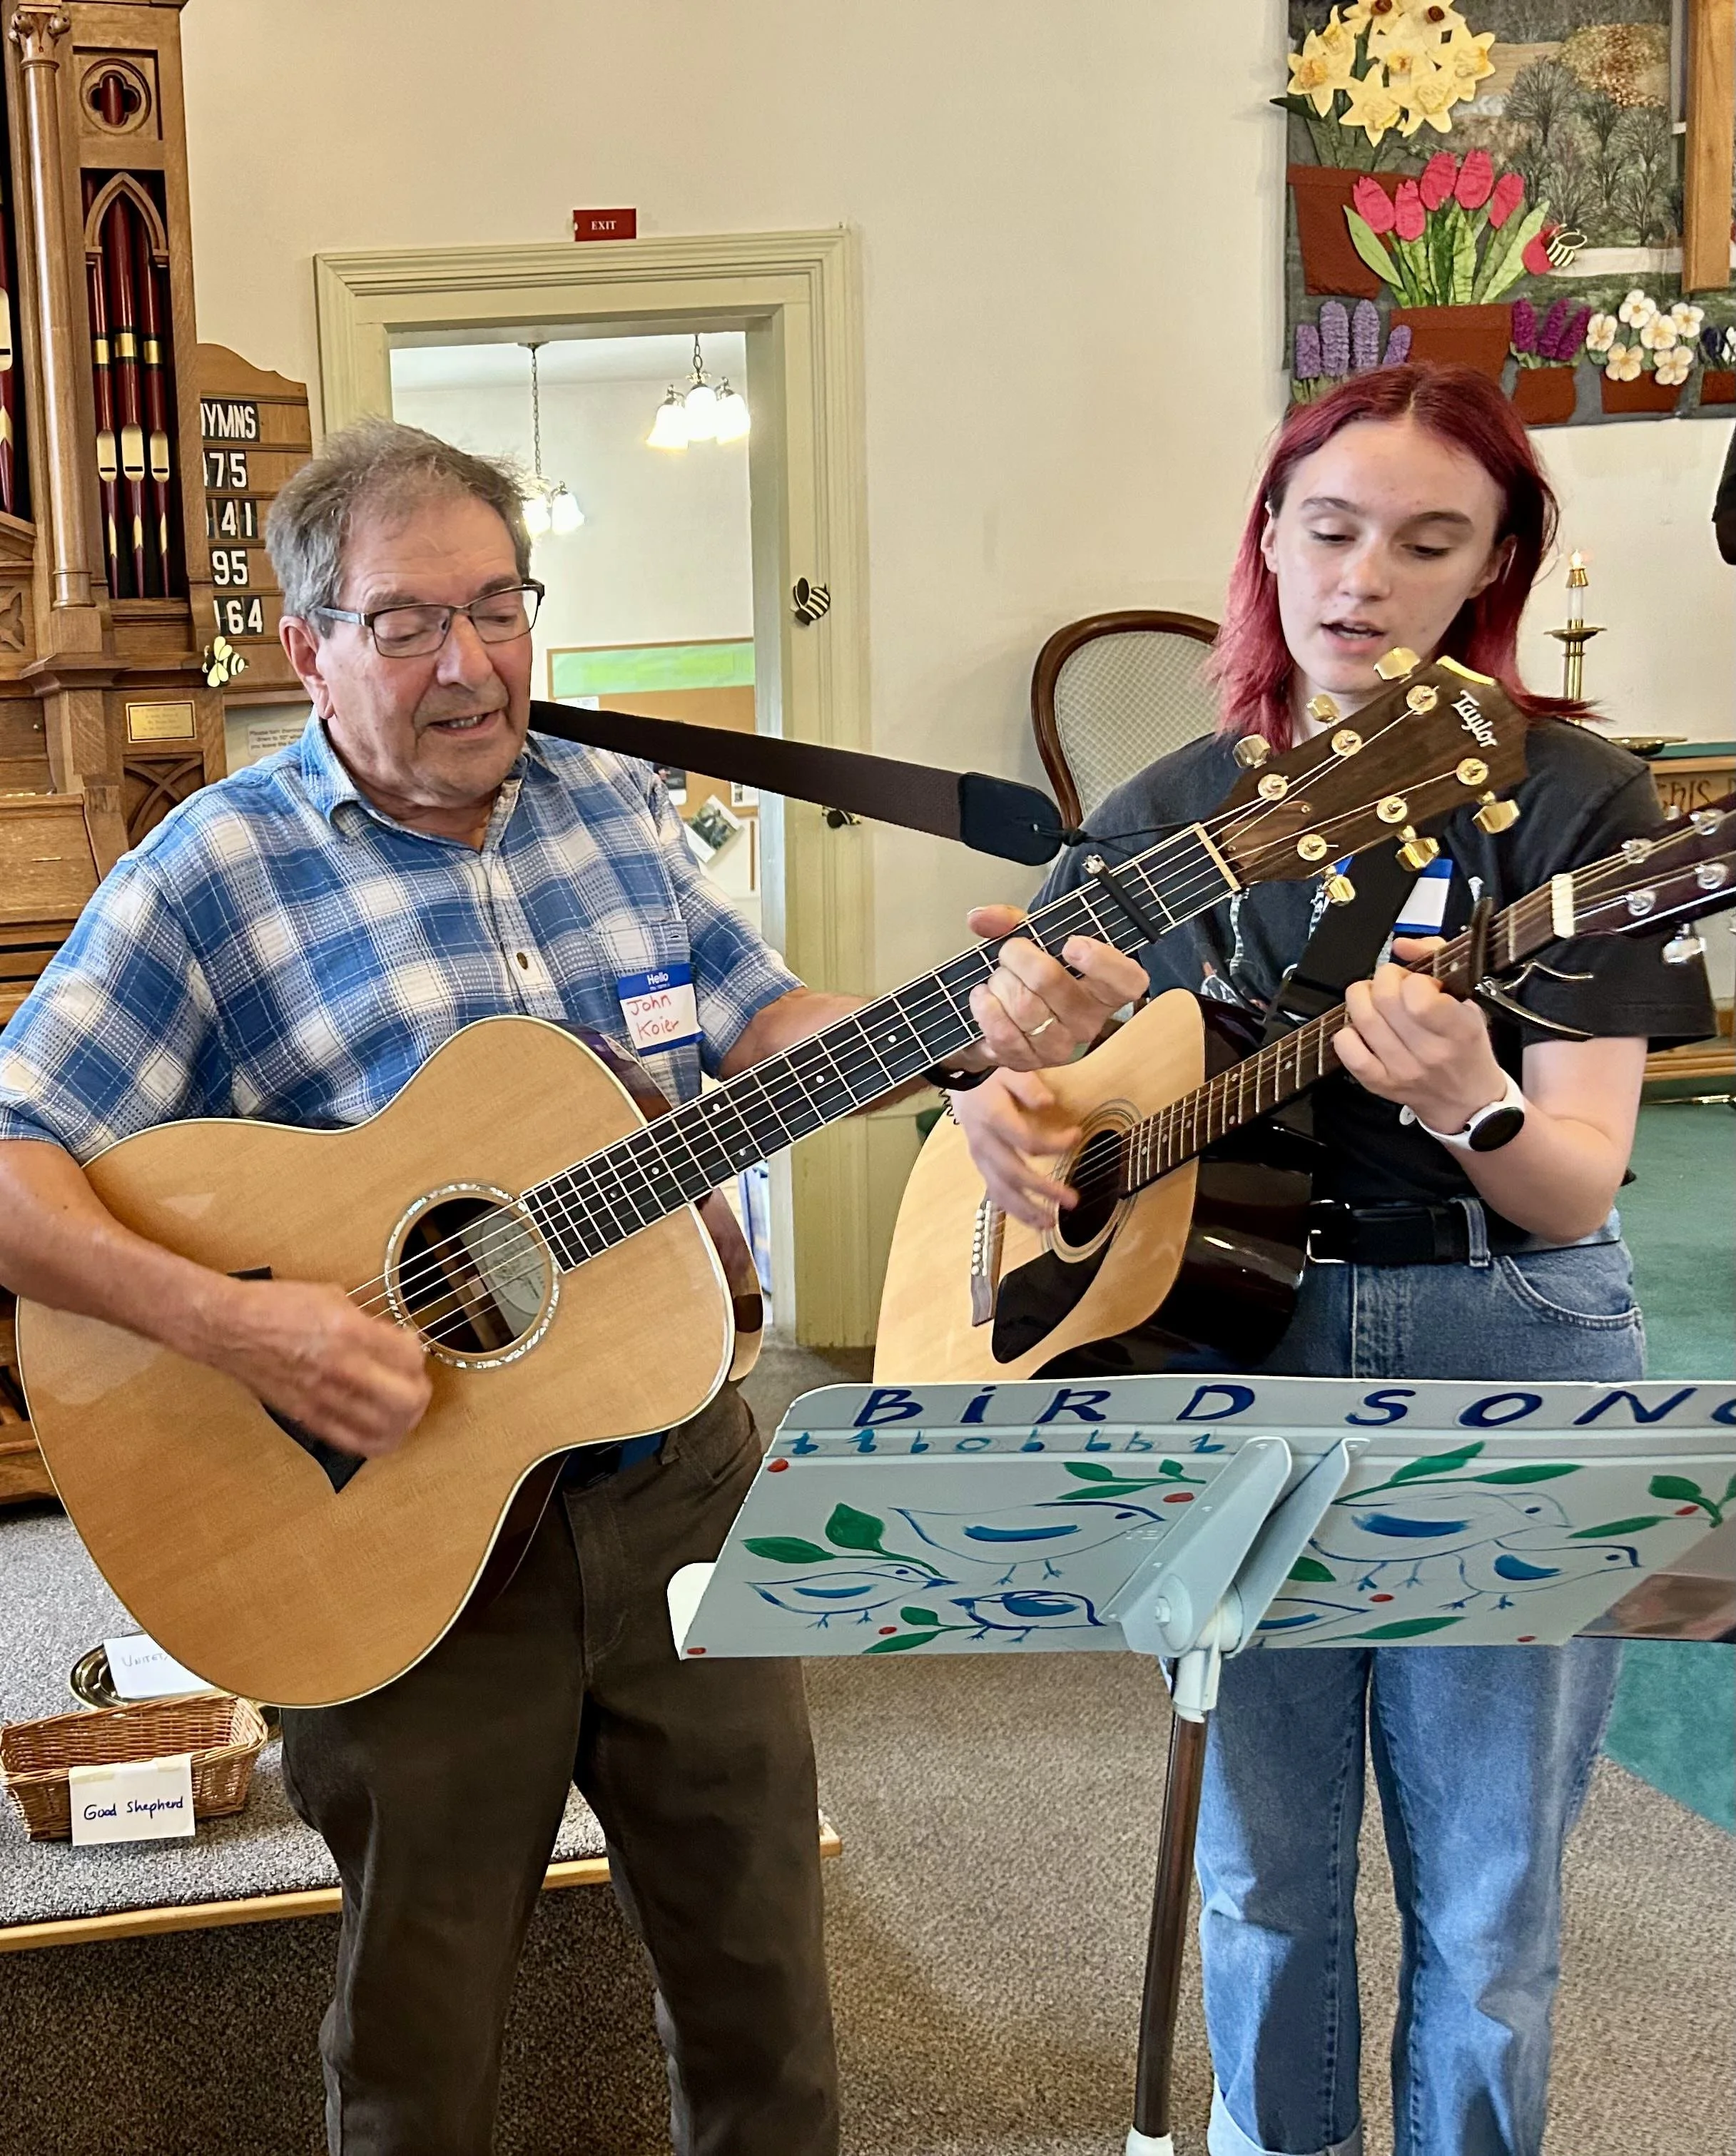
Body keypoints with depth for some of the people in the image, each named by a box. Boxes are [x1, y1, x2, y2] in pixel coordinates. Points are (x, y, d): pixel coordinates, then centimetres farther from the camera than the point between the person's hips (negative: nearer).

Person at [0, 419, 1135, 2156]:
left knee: (758, 1951, 19)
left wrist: (972, 1030, -12)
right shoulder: (211, 880, -11)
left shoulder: (614, 806, 5)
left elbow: (763, 1031, 6)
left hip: (679, 1477, 5)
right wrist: (220, 1317, -30)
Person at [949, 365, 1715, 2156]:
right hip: (1232, 1350, 3)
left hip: (1507, 1368, -2)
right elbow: (1052, 1066, 15)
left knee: (1484, 1910, 9)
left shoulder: (1573, 802, -7)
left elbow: (1576, 1193, -14)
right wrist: (1003, 1107, -8)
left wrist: (1470, 1103, -35)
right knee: (1261, 1882, 15)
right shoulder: (1169, 814, 4)